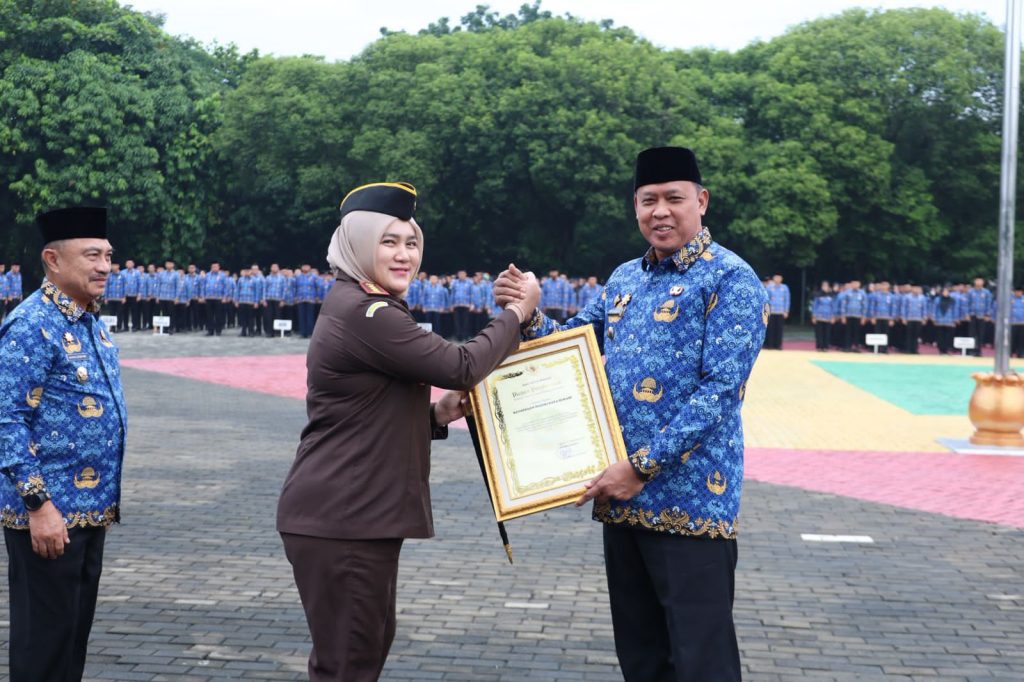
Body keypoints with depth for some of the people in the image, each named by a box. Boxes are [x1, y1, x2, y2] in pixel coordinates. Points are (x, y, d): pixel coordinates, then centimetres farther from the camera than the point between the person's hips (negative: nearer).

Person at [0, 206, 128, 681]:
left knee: (77, 627, 16)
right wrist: (38, 505, -22)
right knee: (45, 636, 0)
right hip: (49, 513, -9)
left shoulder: (93, 322, 11)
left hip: (92, 509, 9)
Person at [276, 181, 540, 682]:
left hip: (359, 512, 11)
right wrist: (518, 312, -4)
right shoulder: (363, 314, -18)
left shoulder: (361, 307, 15)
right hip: (338, 518, -11)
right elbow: (460, 366, -18)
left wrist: (438, 415, 4)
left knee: (370, 641, 20)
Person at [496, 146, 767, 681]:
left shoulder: (730, 279, -8)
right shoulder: (624, 279, 14)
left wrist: (643, 465, -19)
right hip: (621, 494, 7)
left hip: (690, 497, -7)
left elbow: (720, 389, -16)